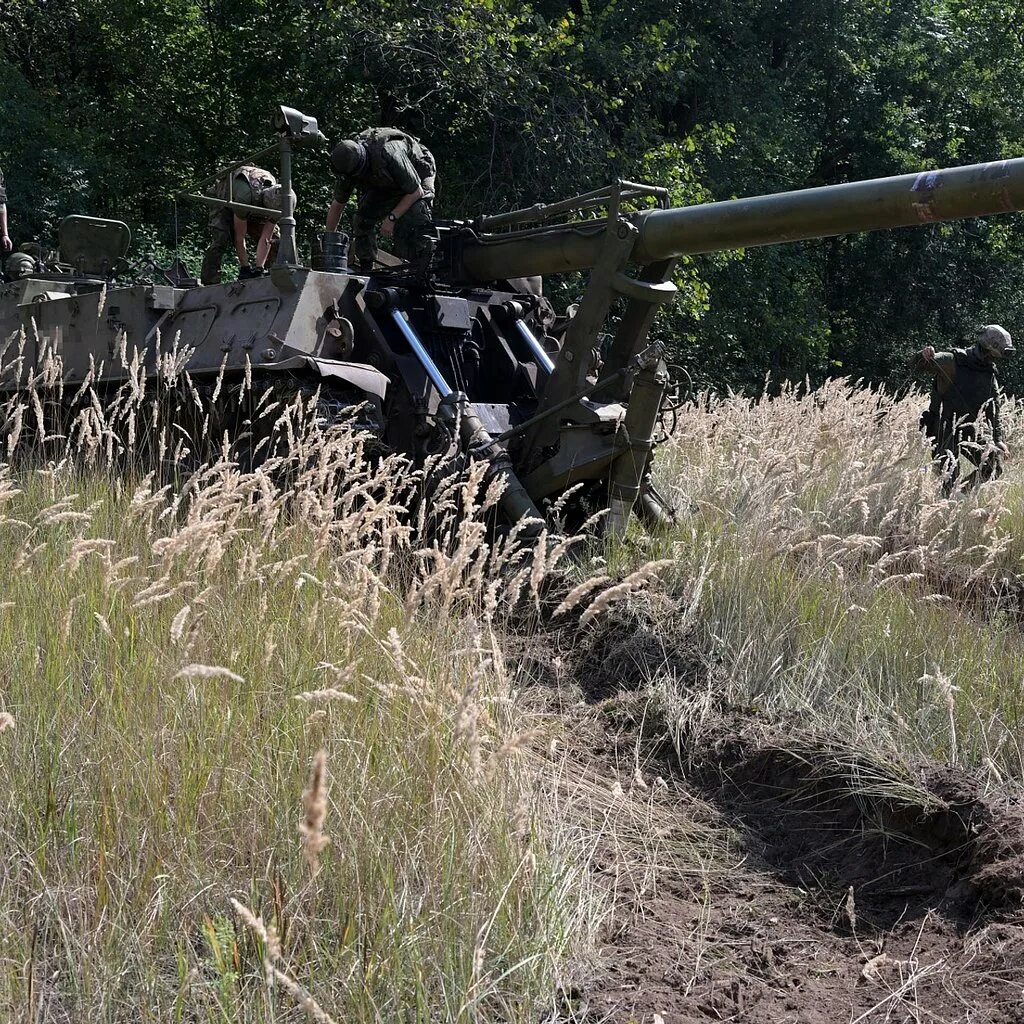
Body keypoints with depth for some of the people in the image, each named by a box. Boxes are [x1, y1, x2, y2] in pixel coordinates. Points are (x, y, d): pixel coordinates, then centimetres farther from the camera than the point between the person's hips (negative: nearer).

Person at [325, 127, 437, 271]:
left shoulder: (389, 156, -43)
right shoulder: (348, 165, -22)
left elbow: (416, 192, -30)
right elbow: (337, 205, -6)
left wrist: (391, 218, -32)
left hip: (418, 176, -6)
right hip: (384, 184, 6)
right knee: (363, 219, -11)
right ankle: (364, 269, 0)